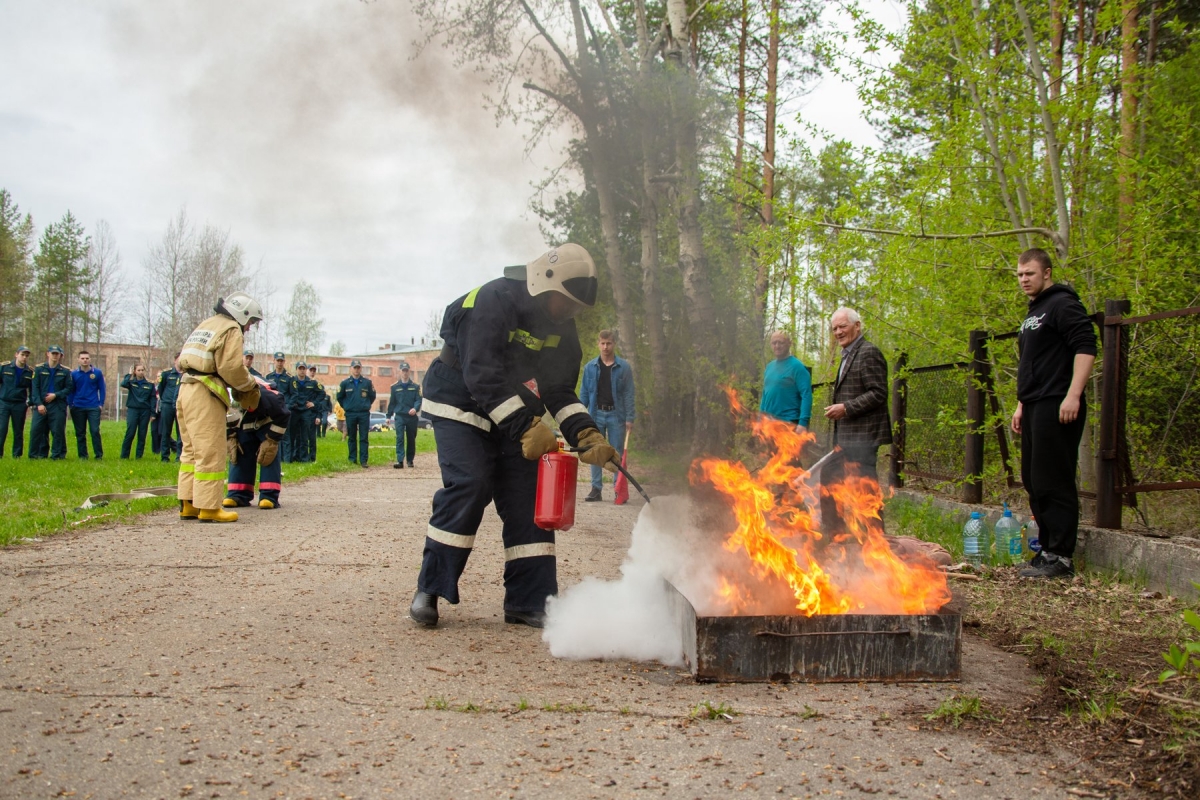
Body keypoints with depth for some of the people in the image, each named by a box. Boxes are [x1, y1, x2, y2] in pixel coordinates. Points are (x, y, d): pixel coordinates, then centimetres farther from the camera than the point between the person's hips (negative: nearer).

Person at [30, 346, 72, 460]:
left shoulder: (65, 371, 6)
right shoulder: (39, 369, 6)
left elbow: (68, 388, 5)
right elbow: (35, 388, 2)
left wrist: (56, 395, -10)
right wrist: (38, 403, -8)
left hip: (58, 406, -1)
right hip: (41, 405, 1)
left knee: (58, 431, -2)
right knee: (36, 429, -4)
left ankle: (57, 455, 6)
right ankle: (37, 454, 5)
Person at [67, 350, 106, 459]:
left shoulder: (97, 373, 1)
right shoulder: (74, 374, 4)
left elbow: (102, 389, 4)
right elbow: (70, 390, 8)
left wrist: (101, 404, -3)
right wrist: (70, 405, 1)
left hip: (93, 407, -2)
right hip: (78, 407, 2)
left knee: (95, 431, -8)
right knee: (80, 433, 7)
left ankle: (99, 455, -2)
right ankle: (82, 455, 13)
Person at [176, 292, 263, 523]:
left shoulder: (206, 326, 25)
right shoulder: (231, 330, -3)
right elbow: (231, 367, -15)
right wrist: (250, 385, 2)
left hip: (186, 390, 9)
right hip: (205, 394, -9)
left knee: (192, 450, 14)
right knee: (211, 452, -6)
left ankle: (188, 504, 16)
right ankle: (208, 507, -4)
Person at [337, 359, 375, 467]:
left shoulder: (367, 382, 2)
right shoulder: (345, 383, 3)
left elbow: (372, 396, 12)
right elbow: (340, 397, 14)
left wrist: (366, 405, 10)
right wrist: (346, 406, 11)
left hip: (364, 414, -1)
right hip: (350, 414, 1)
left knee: (364, 438, -2)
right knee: (352, 438, 6)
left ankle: (363, 460, -1)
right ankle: (352, 459, 13)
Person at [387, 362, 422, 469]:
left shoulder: (415, 387, 6)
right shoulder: (395, 387, 7)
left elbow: (418, 400, -1)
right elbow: (391, 402, 11)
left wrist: (415, 408, -21)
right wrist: (389, 416, 9)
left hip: (412, 417, 1)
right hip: (399, 416, -1)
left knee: (411, 439, 7)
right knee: (400, 438, -12)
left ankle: (410, 460, 18)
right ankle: (400, 461, -18)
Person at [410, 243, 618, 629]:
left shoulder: (561, 326, 0)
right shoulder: (493, 301, -24)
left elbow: (559, 390, 1)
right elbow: (481, 375, -31)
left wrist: (586, 436, -15)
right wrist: (527, 427, -35)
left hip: (515, 412, 7)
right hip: (460, 405, -7)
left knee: (527, 496, -1)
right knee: (468, 486, -21)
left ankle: (529, 601, 4)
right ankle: (429, 590, -8)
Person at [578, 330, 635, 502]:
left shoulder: (624, 367, 0)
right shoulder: (590, 367, 5)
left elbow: (629, 394, -1)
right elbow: (584, 393, 8)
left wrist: (629, 418, -6)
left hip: (616, 415, -2)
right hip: (596, 414, 2)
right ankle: (596, 489, 11)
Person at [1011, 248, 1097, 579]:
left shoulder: (1062, 304, -7)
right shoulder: (1032, 314, 23)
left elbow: (1086, 347, -17)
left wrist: (1073, 395, -24)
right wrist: (1021, 405, 23)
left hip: (1057, 408, -10)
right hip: (1035, 410, 10)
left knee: (1054, 483, -9)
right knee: (1034, 482, 12)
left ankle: (1061, 558, -6)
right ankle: (1048, 550, 20)